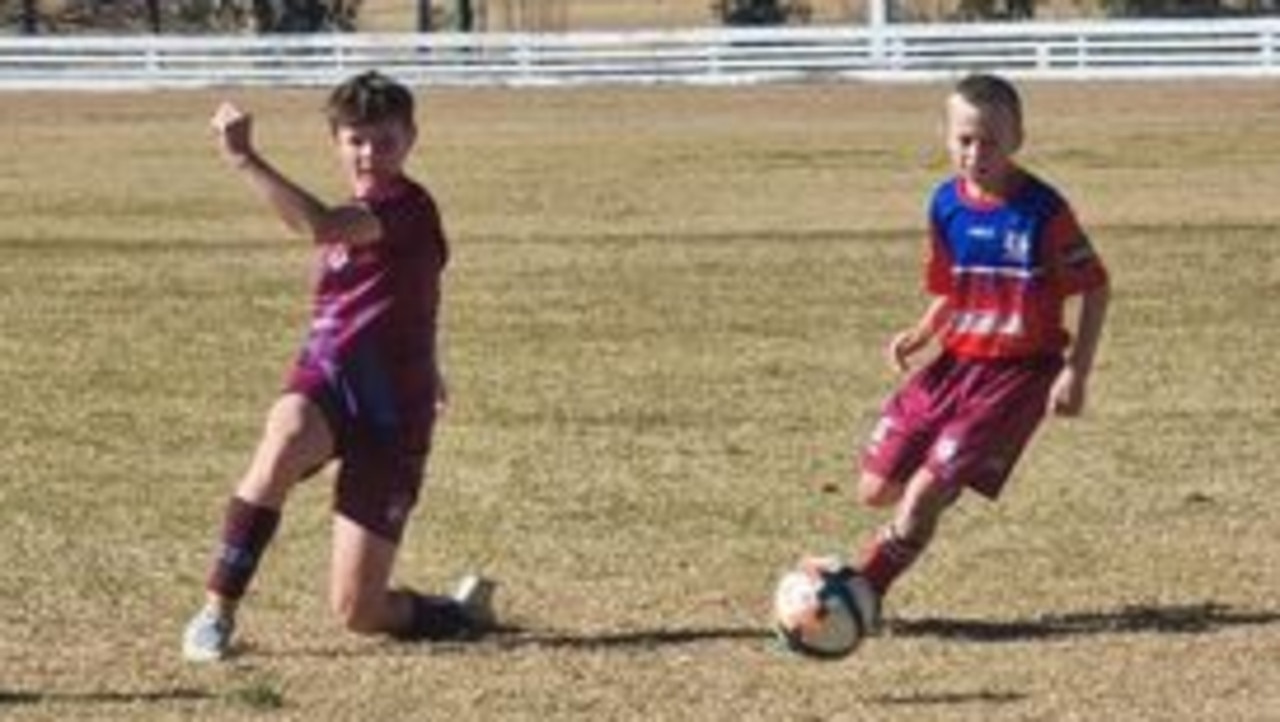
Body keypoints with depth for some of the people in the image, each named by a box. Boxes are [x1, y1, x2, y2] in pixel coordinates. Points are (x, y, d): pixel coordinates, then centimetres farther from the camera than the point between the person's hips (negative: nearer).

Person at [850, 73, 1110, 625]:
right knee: (877, 488, 1)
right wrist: (921, 334, -4)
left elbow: (1095, 289, -7)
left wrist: (1077, 372, -13)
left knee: (925, 489, -15)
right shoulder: (947, 205, 2)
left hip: (1019, 372, -6)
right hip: (957, 361, 6)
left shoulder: (1042, 210, -14)